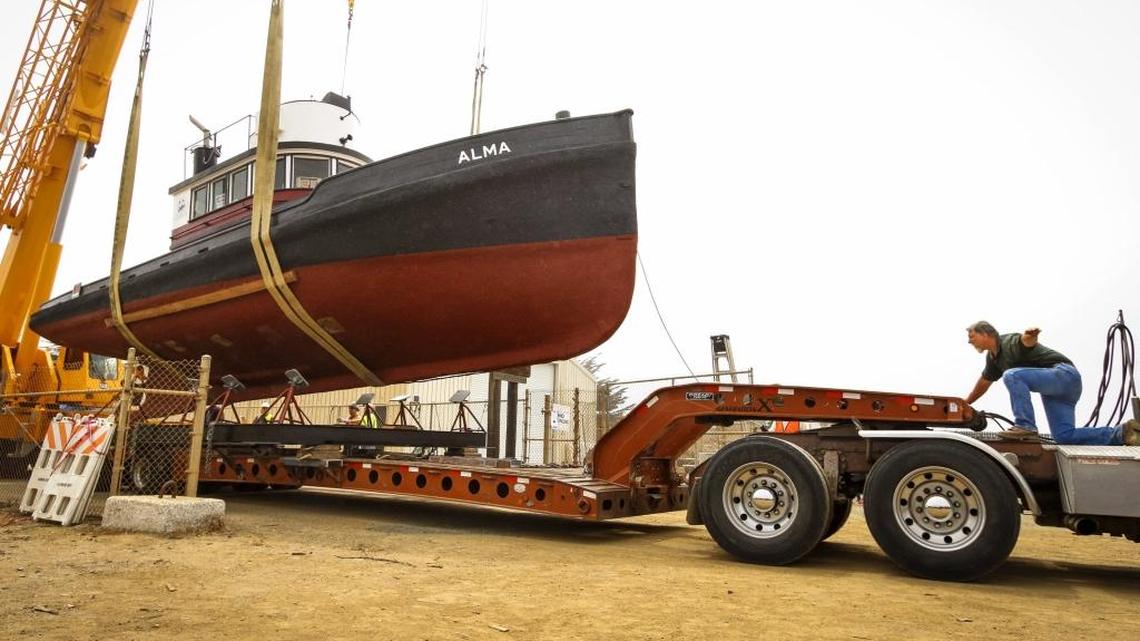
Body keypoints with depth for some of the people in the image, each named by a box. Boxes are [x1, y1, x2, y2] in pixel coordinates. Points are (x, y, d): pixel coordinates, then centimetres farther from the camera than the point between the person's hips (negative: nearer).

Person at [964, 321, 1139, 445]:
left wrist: (1030, 336, -62)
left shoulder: (1010, 342, -13)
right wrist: (965, 403, 37)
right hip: (1052, 390, 10)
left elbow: (1027, 341, -38)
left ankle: (1025, 426, -29)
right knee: (1065, 435, -2)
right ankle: (1121, 433, 5)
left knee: (1012, 375, -30)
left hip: (1064, 373, -10)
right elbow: (984, 382, 30)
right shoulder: (993, 357, 15)